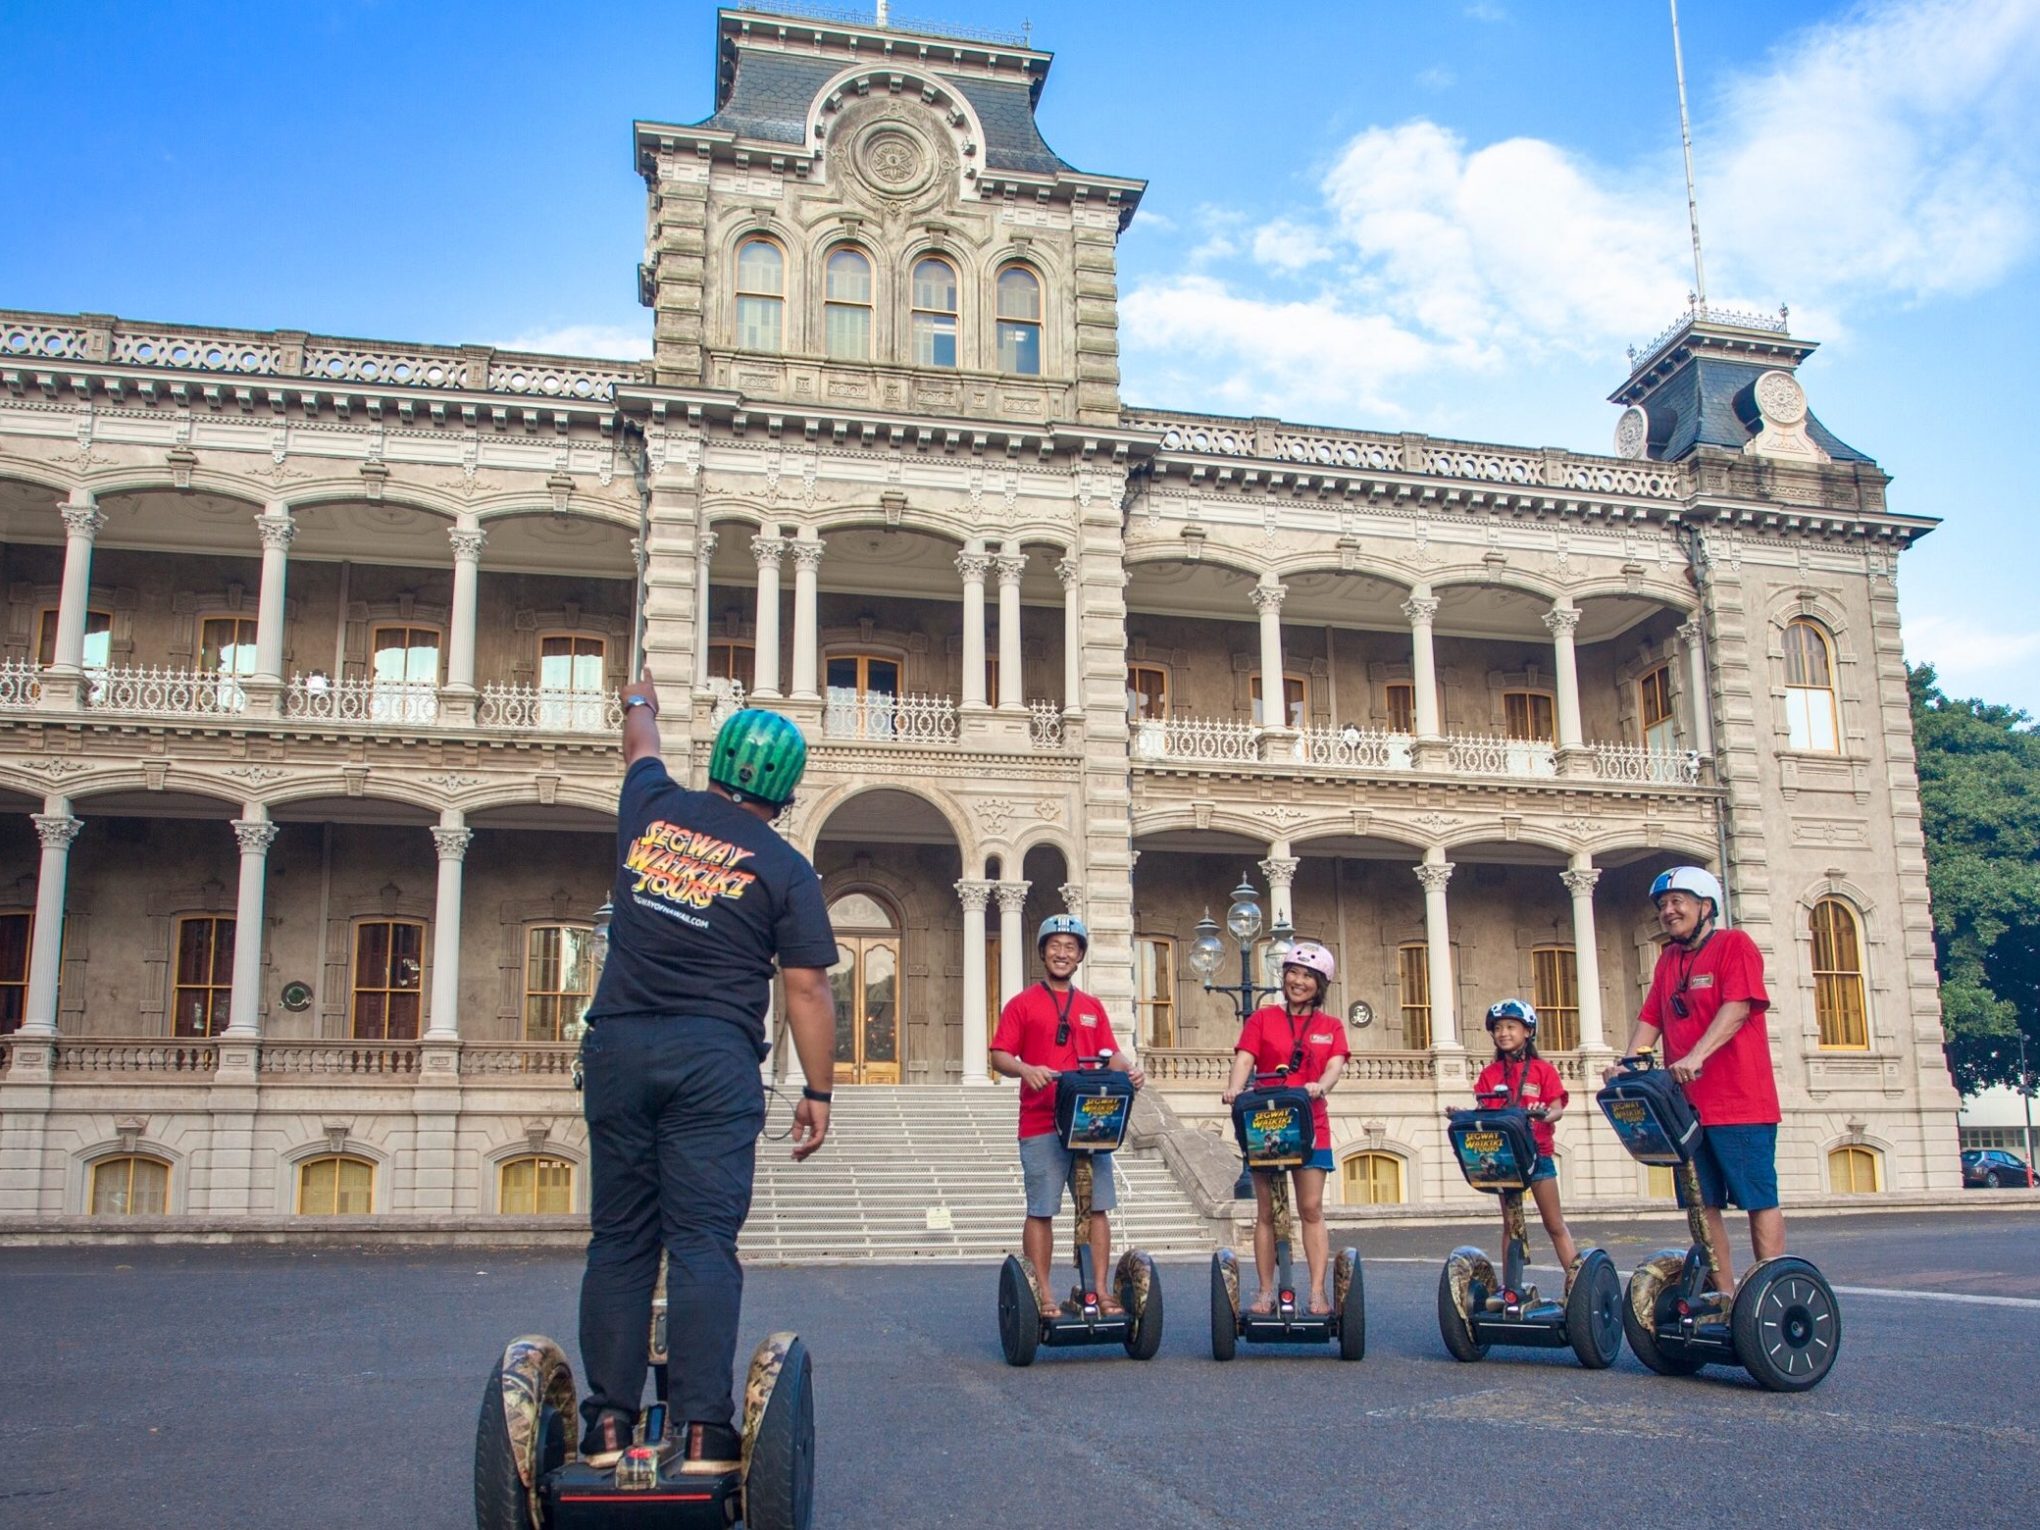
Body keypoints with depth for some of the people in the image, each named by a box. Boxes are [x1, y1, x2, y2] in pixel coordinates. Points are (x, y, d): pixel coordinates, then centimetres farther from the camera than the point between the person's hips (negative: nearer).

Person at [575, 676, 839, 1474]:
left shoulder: (653, 810, 9)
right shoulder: (784, 869, -1)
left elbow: (641, 749, 32)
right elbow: (807, 991, -2)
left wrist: (640, 704, 54)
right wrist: (817, 1092, 4)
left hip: (621, 1046, 3)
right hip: (713, 1057, -3)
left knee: (618, 1238, 9)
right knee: (703, 1242, -3)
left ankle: (608, 1422, 11)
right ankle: (700, 1431, -5)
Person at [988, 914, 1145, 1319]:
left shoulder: (1093, 1008, 17)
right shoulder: (1023, 1004, 4)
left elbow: (1109, 1055, 14)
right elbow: (999, 1057, -2)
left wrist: (1129, 1068, -8)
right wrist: (1026, 1070, -22)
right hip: (1041, 1125, -4)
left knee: (1097, 1208, 4)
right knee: (1040, 1211, -1)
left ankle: (1101, 1290, 10)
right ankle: (1043, 1296, 5)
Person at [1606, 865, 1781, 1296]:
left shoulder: (1734, 945, -3)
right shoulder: (1668, 959, 17)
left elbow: (1737, 1006, -17)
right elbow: (1650, 1018, 13)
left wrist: (1696, 1055, -29)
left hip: (1740, 1102, -7)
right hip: (1686, 1103, 7)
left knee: (1758, 1199, -1)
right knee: (1703, 1203, 6)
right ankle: (1724, 1295, 12)